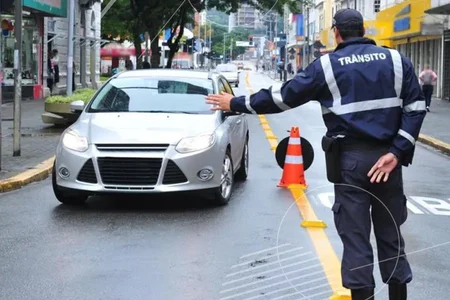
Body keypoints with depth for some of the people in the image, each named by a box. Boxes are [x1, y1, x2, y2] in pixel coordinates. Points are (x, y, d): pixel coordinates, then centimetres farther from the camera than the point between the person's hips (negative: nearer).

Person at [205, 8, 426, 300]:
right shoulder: (396, 60, 6)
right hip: (388, 157, 3)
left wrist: (236, 104, 11)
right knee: (390, 231, 12)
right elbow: (416, 107, -2)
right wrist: (397, 152, -6)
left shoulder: (327, 65, -1)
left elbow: (281, 96, 1)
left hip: (351, 158, -3)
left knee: (355, 234, 3)